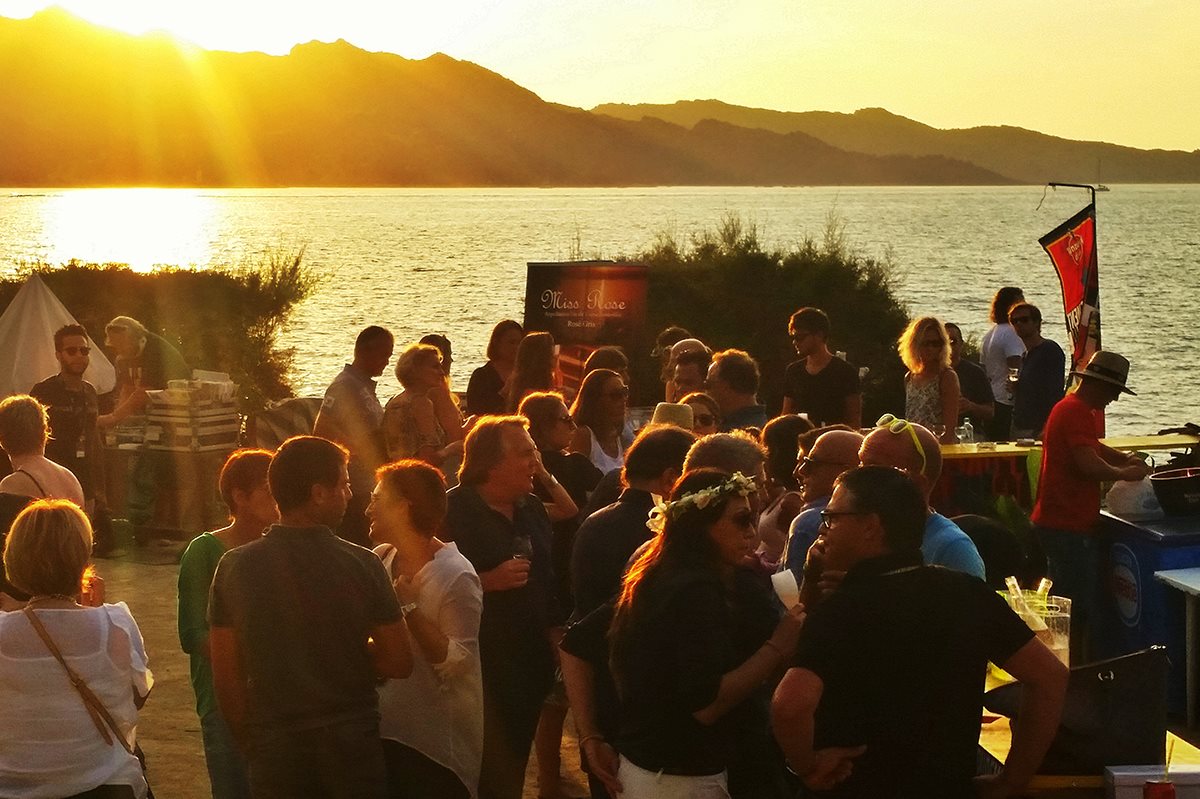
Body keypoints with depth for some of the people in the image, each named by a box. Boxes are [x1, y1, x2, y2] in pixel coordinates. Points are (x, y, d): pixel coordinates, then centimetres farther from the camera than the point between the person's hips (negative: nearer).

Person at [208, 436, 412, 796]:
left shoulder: (234, 567, -5)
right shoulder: (361, 565, -10)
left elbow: (226, 675, -2)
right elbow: (399, 662, -6)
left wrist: (250, 745, 10)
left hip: (274, 749, 1)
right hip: (350, 740, -1)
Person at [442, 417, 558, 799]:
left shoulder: (531, 509, 11)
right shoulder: (454, 511, -13)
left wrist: (554, 626, 15)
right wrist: (487, 581, -26)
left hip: (530, 661, 7)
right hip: (481, 663, -7)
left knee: (514, 765, 14)